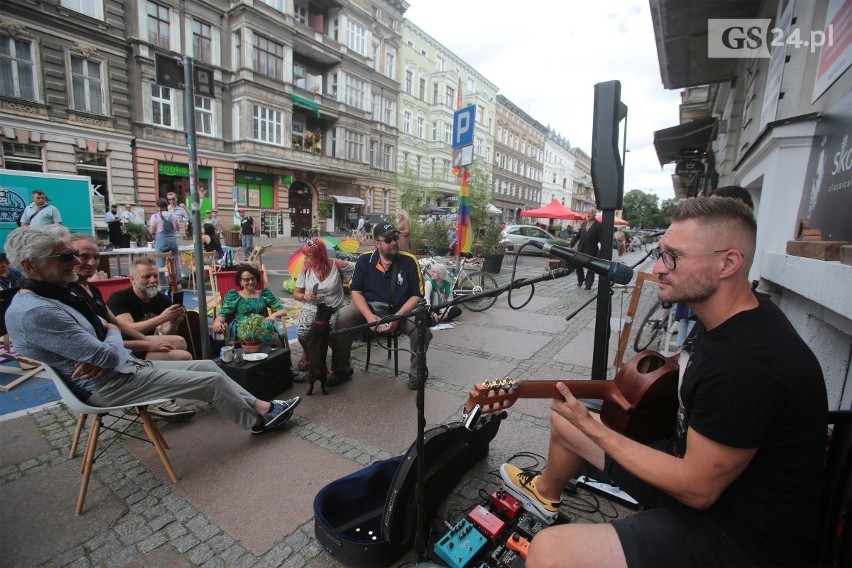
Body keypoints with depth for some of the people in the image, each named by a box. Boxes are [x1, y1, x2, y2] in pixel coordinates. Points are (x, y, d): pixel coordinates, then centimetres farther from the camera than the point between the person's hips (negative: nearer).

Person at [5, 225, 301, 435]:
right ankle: (260, 417, 13)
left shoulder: (57, 294, 7)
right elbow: (107, 355, -25)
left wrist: (101, 355, -11)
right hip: (108, 386, -9)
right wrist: (113, 336, -1)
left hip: (124, 367, 9)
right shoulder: (35, 312, -25)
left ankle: (258, 406, 16)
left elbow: (107, 326, 12)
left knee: (208, 366, 7)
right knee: (212, 381, -7)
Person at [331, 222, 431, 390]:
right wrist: (369, 316, -21)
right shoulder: (364, 260, -3)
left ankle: (416, 373, -3)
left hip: (402, 309, -1)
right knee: (343, 317, -26)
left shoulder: (409, 261, -7)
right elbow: (356, 292, -3)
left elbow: (417, 295, -5)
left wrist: (398, 316, -20)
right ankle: (342, 370, -5)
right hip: (371, 307, 1)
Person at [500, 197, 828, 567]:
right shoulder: (735, 317, -3)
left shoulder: (745, 362, -32)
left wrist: (591, 428, -20)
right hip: (698, 461, 9)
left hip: (742, 535, -8)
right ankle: (546, 490, 43)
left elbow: (698, 489, -25)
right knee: (563, 417, 15)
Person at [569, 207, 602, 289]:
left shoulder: (598, 225, -5)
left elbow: (600, 239, -9)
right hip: (581, 249, 5)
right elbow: (578, 235, 15)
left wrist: (601, 250, -16)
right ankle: (580, 280, 31)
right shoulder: (583, 223, 11)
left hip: (591, 251, -5)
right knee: (578, 265, 10)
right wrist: (571, 244, 8)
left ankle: (588, 284, 12)